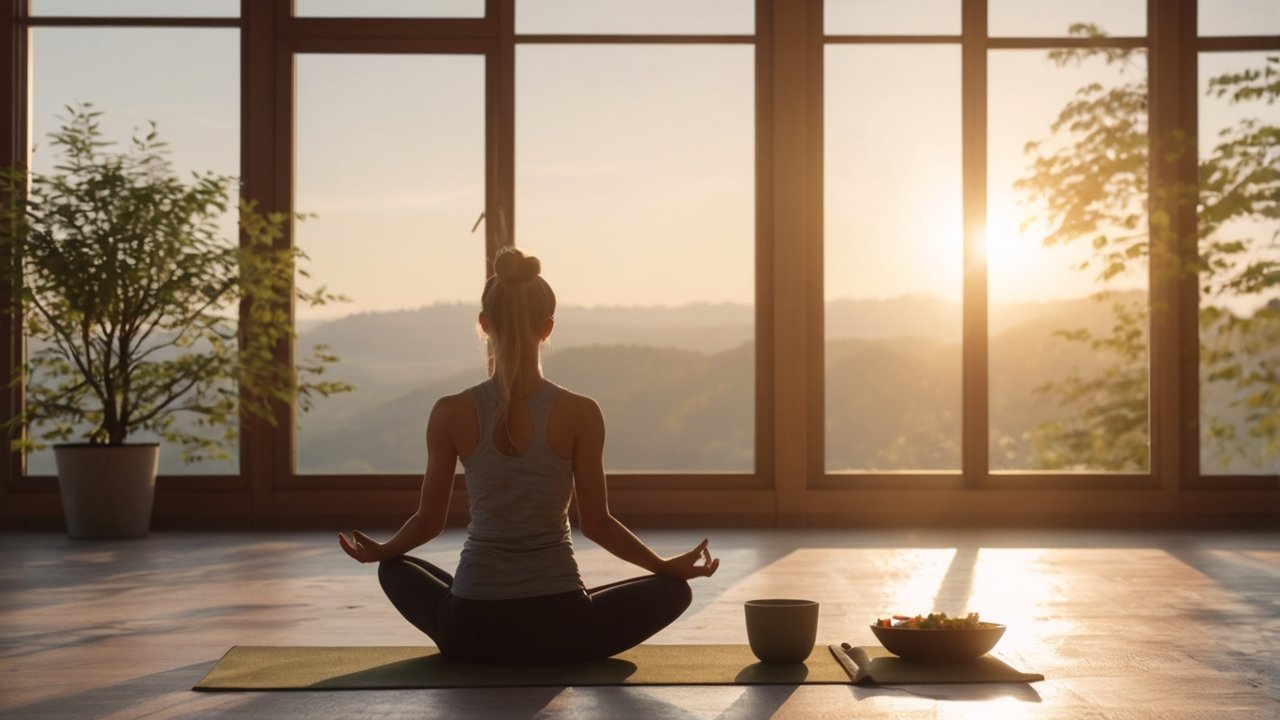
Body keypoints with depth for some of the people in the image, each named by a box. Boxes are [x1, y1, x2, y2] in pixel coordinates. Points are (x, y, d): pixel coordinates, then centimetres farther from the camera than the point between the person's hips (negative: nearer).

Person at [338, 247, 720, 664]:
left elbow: (429, 520, 3)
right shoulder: (580, 413, -10)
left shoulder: (451, 413, -6)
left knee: (395, 569, 33)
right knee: (672, 589, 23)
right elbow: (595, 523, -3)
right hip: (559, 630, -1)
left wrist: (378, 551, 25)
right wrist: (668, 566, 12)